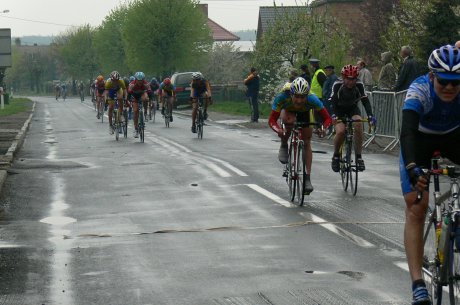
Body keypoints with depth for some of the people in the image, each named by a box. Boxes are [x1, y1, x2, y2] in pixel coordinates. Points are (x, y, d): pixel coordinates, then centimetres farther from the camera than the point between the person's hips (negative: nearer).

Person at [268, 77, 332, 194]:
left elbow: (327, 118, -32)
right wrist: (278, 130, -57)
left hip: (304, 113, 1)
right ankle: (284, 146, -9)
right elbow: (272, 120, -37)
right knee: (290, 120, -36)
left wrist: (324, 127, -53)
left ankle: (307, 178, 4)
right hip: (287, 110, -1)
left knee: (306, 143, -5)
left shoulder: (312, 99, -39)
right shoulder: (282, 97, -41)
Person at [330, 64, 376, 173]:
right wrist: (334, 115, -45)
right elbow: (333, 102, -28)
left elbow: (365, 101, -22)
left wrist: (370, 115, -36)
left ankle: (358, 156, -20)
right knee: (340, 131, -26)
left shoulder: (359, 85, -22)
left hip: (353, 109, 1)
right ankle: (336, 155, 1)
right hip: (340, 110, -1)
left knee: (358, 124, -30)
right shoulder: (337, 85, -26)